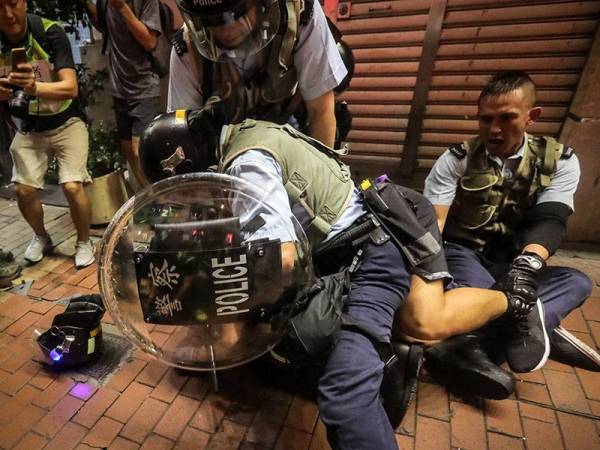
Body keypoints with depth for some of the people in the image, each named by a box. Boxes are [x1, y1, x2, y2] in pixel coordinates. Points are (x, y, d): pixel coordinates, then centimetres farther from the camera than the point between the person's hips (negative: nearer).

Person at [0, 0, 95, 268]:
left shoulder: (50, 32, -17)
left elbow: (71, 88, -25)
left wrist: (36, 88, -43)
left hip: (66, 124, -3)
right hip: (27, 129, 4)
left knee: (72, 186, -18)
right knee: (23, 190, -5)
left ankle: (84, 242, 8)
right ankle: (41, 237, 25)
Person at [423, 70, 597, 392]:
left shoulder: (560, 161, 0)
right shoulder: (457, 159, -7)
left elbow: (549, 220, -15)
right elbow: (432, 220, -16)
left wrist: (527, 264, -37)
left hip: (510, 264, 4)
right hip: (462, 253, -3)